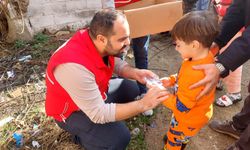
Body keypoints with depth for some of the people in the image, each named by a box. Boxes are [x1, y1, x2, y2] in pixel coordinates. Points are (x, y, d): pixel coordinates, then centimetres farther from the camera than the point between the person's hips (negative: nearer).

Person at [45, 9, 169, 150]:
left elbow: (115, 62, 2)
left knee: (131, 89, 7)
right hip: (71, 110, -7)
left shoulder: (101, 44, -19)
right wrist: (143, 104, -35)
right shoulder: (75, 67, -41)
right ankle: (81, 136, 8)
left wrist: (135, 72, -19)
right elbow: (98, 114, -35)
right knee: (120, 137, -21)